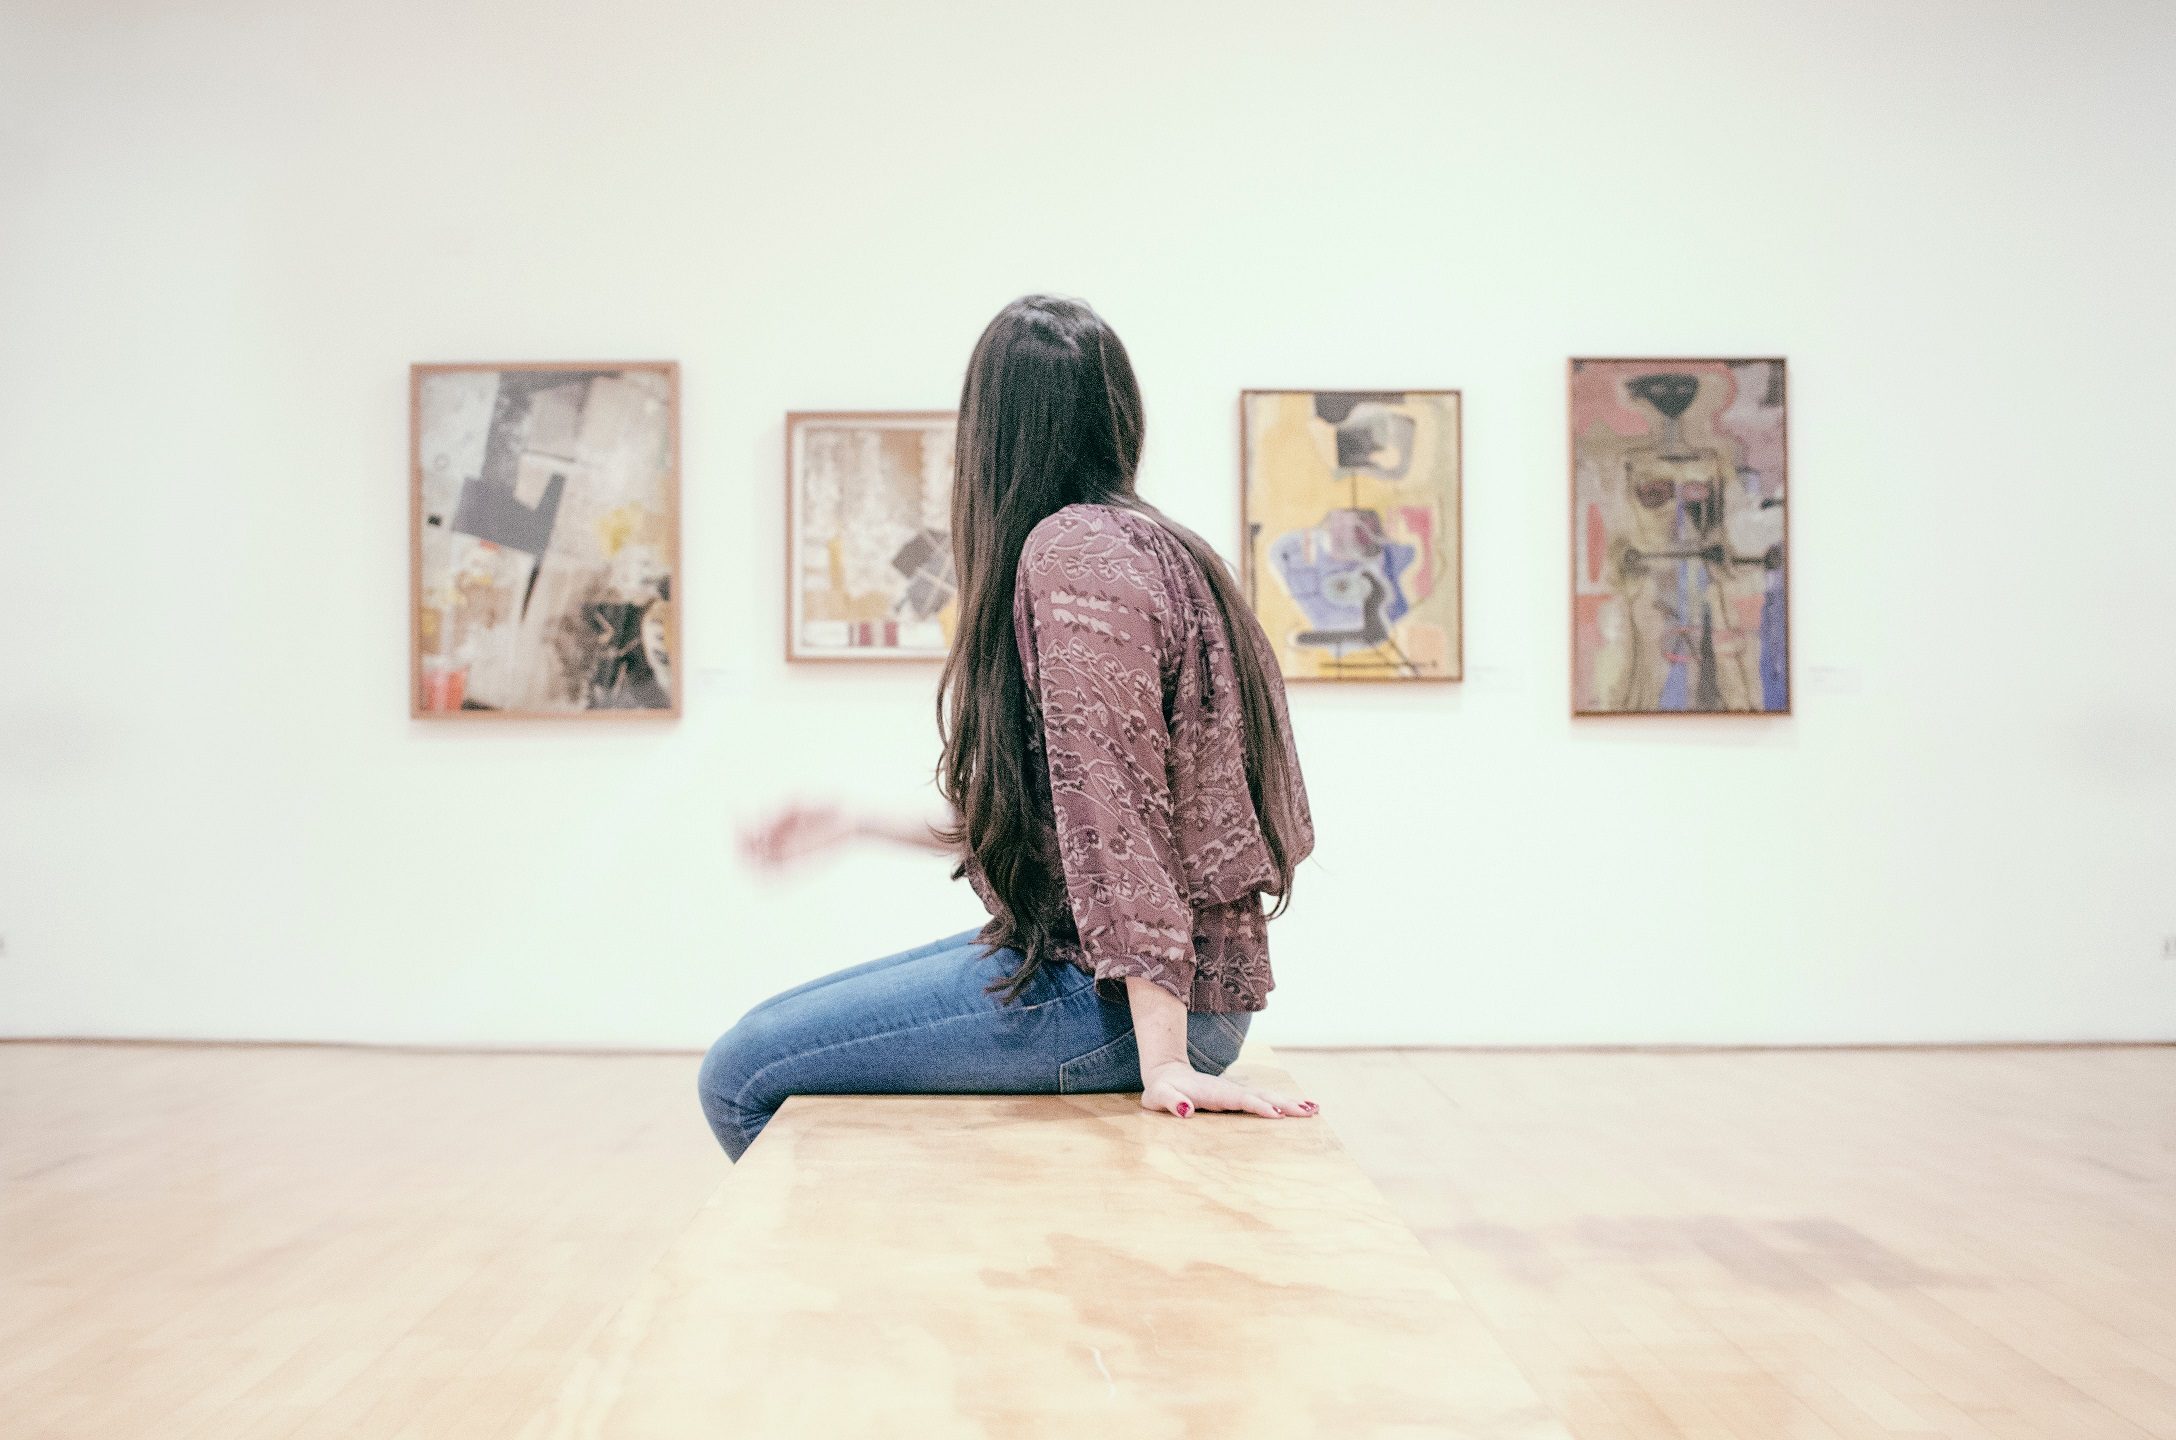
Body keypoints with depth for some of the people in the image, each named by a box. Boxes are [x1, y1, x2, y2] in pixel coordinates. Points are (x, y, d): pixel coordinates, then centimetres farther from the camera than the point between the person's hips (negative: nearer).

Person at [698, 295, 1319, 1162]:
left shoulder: (1073, 551, -16)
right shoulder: (1150, 547, 15)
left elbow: (1112, 808, -23)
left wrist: (1162, 1062, -25)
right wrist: (857, 824, 24)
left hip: (1121, 996, -10)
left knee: (744, 1077, -6)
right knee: (780, 1029, 18)